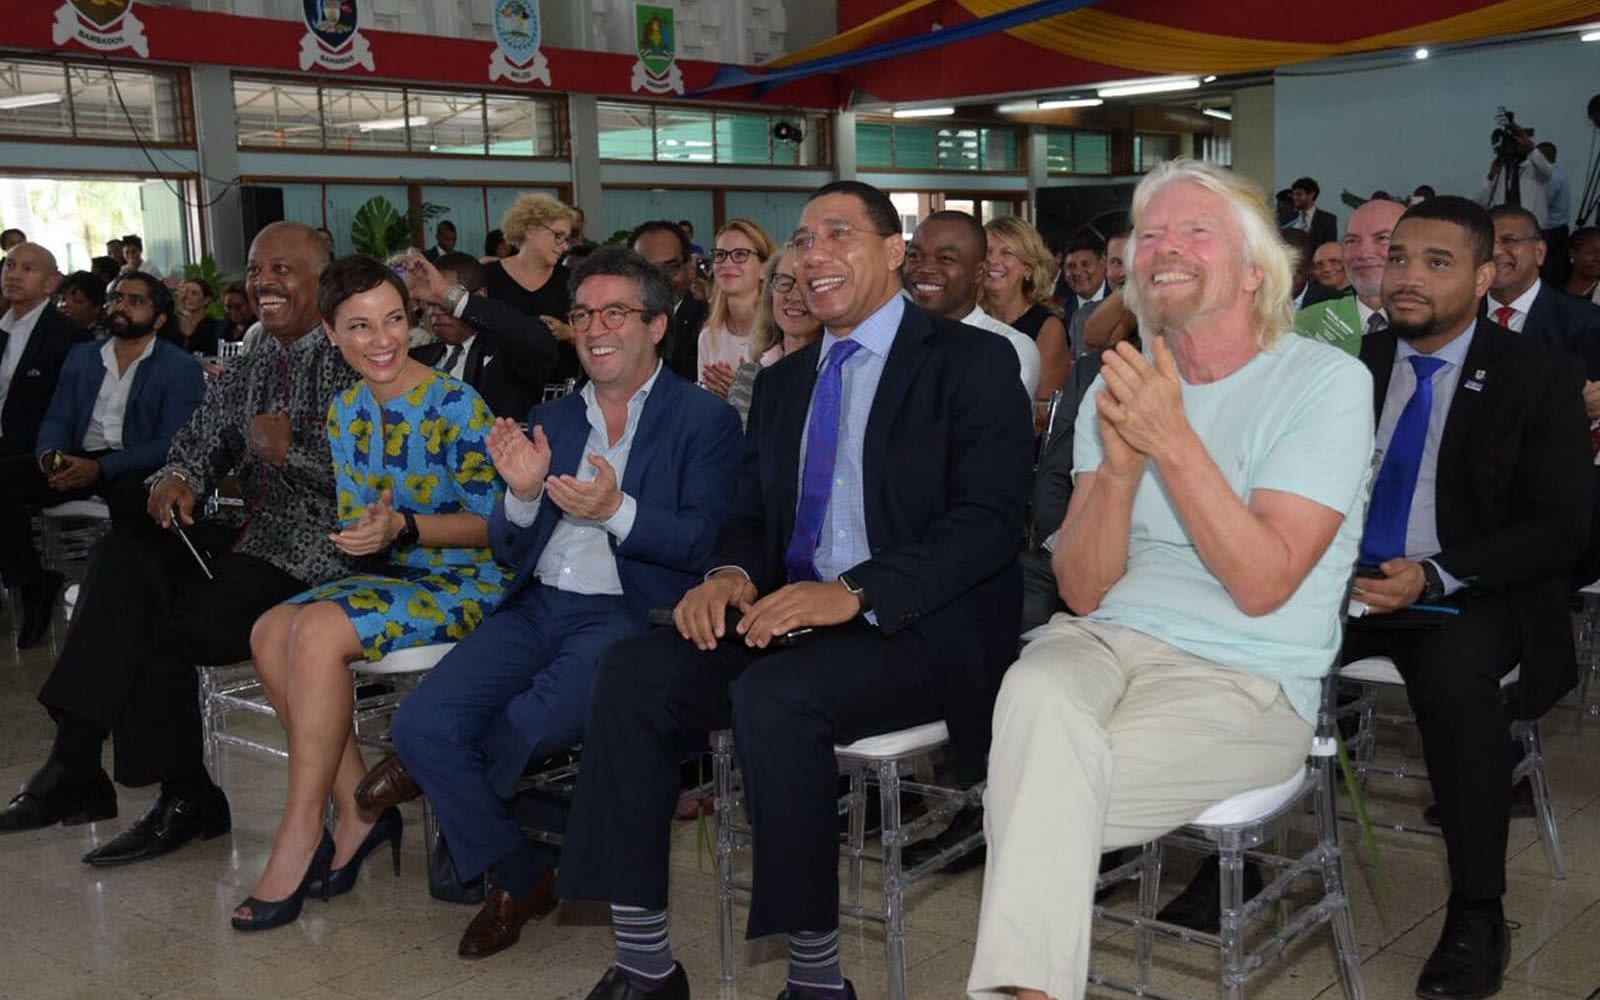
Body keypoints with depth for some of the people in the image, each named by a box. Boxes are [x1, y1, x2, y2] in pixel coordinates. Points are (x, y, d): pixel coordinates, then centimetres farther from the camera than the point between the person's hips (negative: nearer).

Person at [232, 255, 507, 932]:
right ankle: (356, 811, -7)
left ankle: (300, 838, -17)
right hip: (387, 574, 7)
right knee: (270, 632, -17)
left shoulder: (457, 406, -13)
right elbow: (352, 518, 15)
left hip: (467, 581, -7)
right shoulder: (346, 412, 8)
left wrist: (403, 527, -22)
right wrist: (358, 535, -9)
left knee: (319, 630, -28)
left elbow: (493, 524, -12)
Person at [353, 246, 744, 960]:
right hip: (538, 607, 6)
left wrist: (617, 511, -22)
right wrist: (523, 494, -7)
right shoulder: (551, 420, 18)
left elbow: (708, 544, -8)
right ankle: (517, 877, 5)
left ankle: (433, 772, 9)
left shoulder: (705, 421, 2)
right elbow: (509, 551, 15)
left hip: (627, 615, -5)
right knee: (422, 723, -16)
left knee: (527, 723, -30)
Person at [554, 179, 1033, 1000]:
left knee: (775, 695, -33)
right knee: (633, 672, -17)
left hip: (920, 631, -6)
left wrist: (854, 592, -26)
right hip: (790, 618, 6)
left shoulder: (973, 363, -2)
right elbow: (750, 514, 19)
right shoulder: (783, 381, 19)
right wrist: (730, 574, -7)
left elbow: (990, 519, -14)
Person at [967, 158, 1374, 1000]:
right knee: (1036, 694, -32)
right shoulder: (1120, 388, 11)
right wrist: (1119, 465, -14)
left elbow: (1261, 583, -14)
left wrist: (1175, 443, -22)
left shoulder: (1328, 384, -3)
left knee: (1037, 787, -29)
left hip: (1241, 679, -4)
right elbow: (1082, 591, 3)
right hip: (1101, 641, 4)